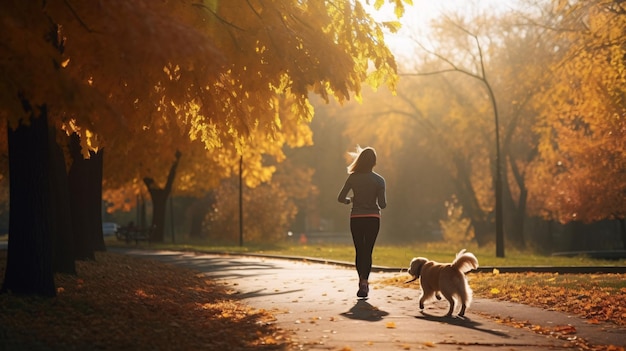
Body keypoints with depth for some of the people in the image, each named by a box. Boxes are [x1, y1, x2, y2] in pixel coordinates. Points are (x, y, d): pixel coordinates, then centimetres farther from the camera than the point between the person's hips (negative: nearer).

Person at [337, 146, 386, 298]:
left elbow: (340, 198, -4)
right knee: (368, 251, 3)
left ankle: (362, 282, 11)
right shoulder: (379, 180, -6)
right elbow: (382, 204, -10)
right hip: (373, 218, -1)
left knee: (359, 251, 13)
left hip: (356, 218, 1)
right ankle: (364, 282, -12)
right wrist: (383, 200, 13)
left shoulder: (353, 178, -3)